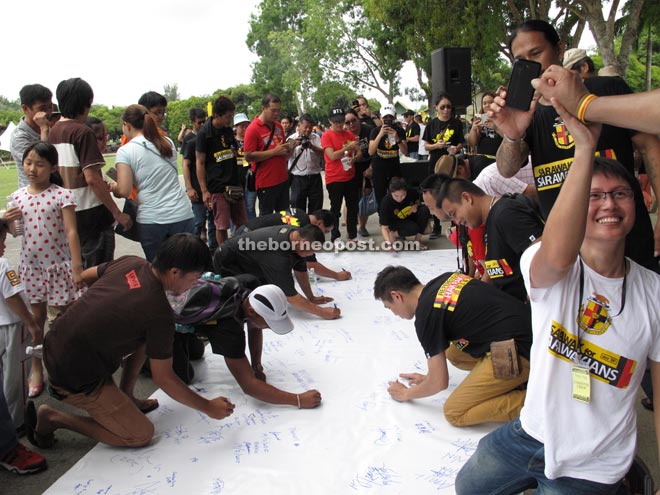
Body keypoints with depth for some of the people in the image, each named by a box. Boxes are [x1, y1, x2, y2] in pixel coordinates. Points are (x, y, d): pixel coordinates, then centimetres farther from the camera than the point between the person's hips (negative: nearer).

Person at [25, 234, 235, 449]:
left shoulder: (129, 262, -5)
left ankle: (125, 396, 22)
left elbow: (83, 277, 14)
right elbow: (163, 379, -14)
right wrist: (208, 407, -4)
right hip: (75, 379, -8)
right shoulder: (160, 314, -25)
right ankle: (54, 418, 2)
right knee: (141, 435, -2)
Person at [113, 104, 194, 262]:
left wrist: (113, 186, 12)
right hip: (182, 215, 3)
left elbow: (124, 191, -9)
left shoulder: (125, 151, -5)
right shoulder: (168, 143, 8)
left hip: (151, 220, -3)